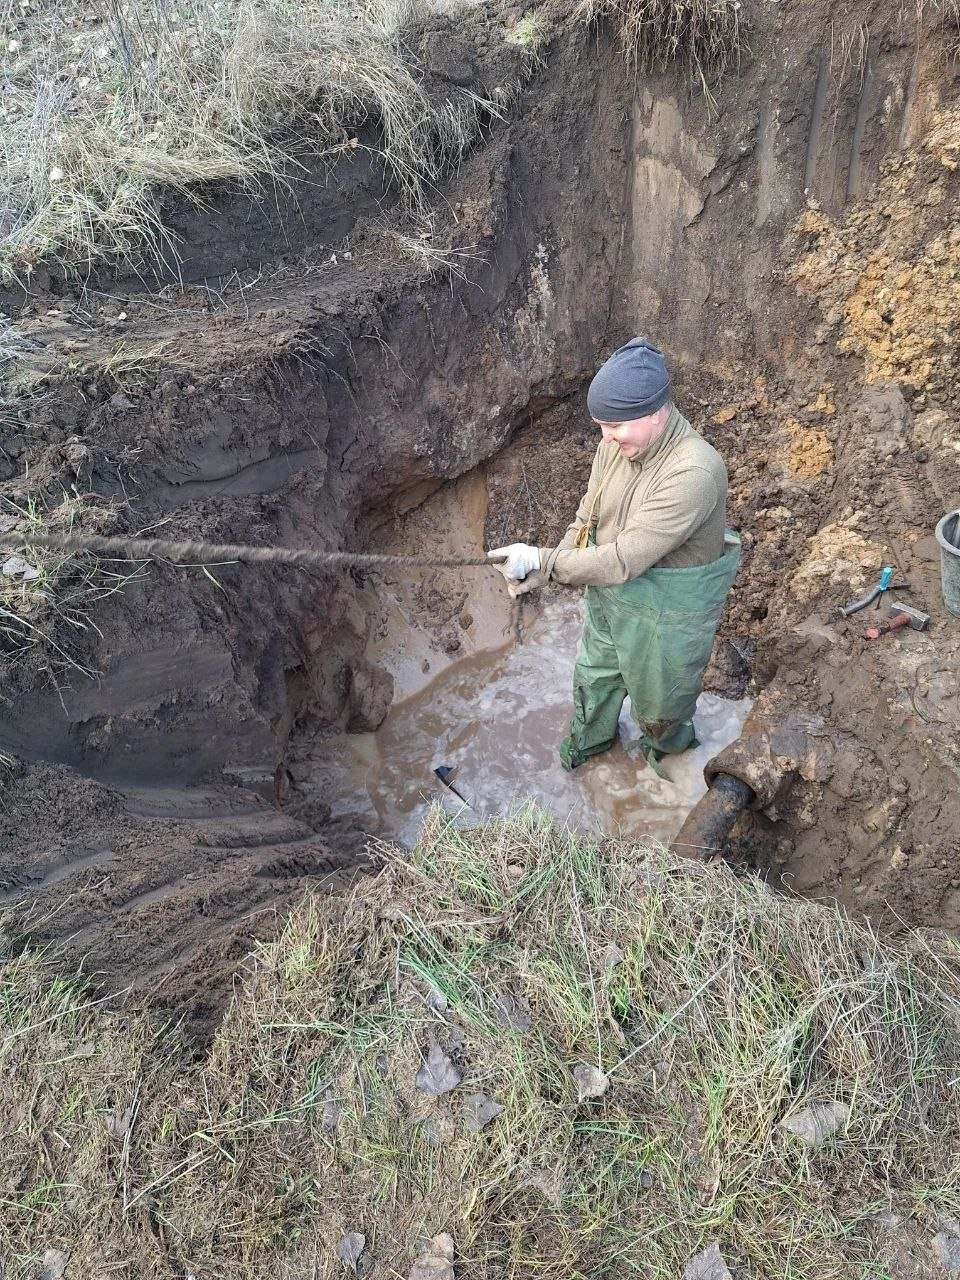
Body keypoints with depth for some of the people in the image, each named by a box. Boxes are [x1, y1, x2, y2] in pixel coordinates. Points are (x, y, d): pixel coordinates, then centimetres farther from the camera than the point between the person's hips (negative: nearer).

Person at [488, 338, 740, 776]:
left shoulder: (694, 473, -36)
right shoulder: (615, 446, -12)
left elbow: (623, 560, -36)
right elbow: (587, 521, -3)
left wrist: (542, 562, -30)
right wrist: (540, 570, -19)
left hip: (665, 615, -6)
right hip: (607, 593, 6)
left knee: (658, 698, 22)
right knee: (594, 675, 29)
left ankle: (665, 750, 57)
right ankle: (588, 740, 61)